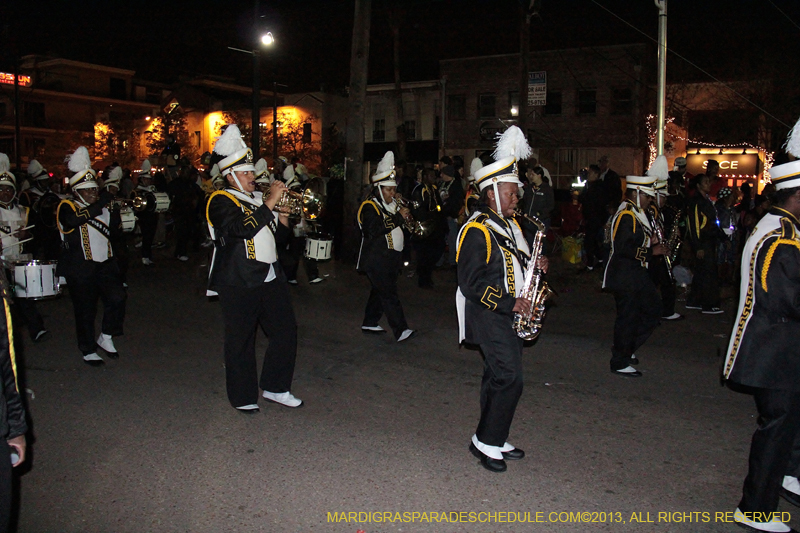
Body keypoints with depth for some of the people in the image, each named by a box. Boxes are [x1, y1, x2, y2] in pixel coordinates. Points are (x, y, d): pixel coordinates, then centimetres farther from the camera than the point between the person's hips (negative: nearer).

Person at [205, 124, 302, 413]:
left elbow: (278, 238, 21)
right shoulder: (221, 201, -6)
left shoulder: (258, 200, 19)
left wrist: (283, 218, 3)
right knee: (241, 341, 3)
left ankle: (275, 388, 23)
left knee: (286, 330, 9)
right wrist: (271, 202, -21)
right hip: (239, 283, -8)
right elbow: (243, 229, -25)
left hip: (270, 278, 8)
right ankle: (243, 397, 19)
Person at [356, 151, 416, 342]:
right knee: (389, 294, -11)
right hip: (376, 261, -9)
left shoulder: (391, 205, 18)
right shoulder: (369, 207, -11)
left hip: (390, 259, 9)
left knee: (380, 291, 15)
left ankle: (370, 323, 27)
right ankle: (400, 331, -13)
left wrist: (406, 219, 3)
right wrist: (398, 218, -23)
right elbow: (374, 230, -25)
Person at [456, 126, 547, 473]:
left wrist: (534, 264, 2)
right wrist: (510, 303, -20)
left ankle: (494, 440, 27)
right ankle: (486, 441, 4)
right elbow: (471, 282, -20)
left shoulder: (509, 224, 13)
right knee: (510, 378, -10)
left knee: (497, 376, 15)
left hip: (507, 313, 9)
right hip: (488, 314, -9)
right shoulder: (477, 230, -16)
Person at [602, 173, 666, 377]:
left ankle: (625, 348, 26)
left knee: (653, 309, 16)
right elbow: (623, 247, -27)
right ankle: (620, 363, 11)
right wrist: (651, 251, -18)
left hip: (636, 274, 11)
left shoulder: (635, 214, 14)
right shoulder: (626, 215, -18)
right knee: (628, 318, -2)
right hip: (624, 277, -11)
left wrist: (650, 242, 4)